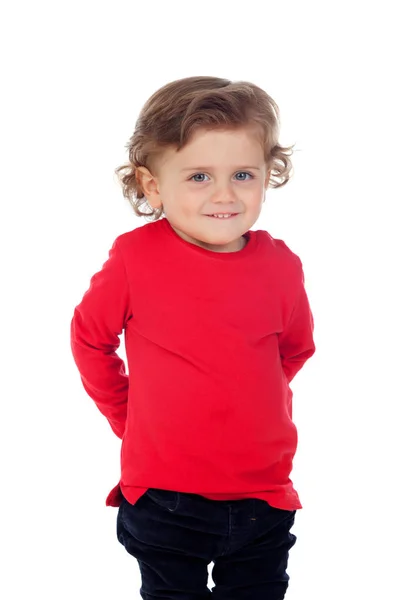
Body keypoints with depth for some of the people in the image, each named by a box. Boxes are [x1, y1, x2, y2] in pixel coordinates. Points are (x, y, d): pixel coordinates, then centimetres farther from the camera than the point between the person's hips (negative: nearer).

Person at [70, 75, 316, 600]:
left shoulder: (280, 266, -7)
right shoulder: (135, 258, -13)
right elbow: (90, 337, 3)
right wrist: (127, 415, 8)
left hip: (262, 493, 2)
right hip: (162, 499, -1)